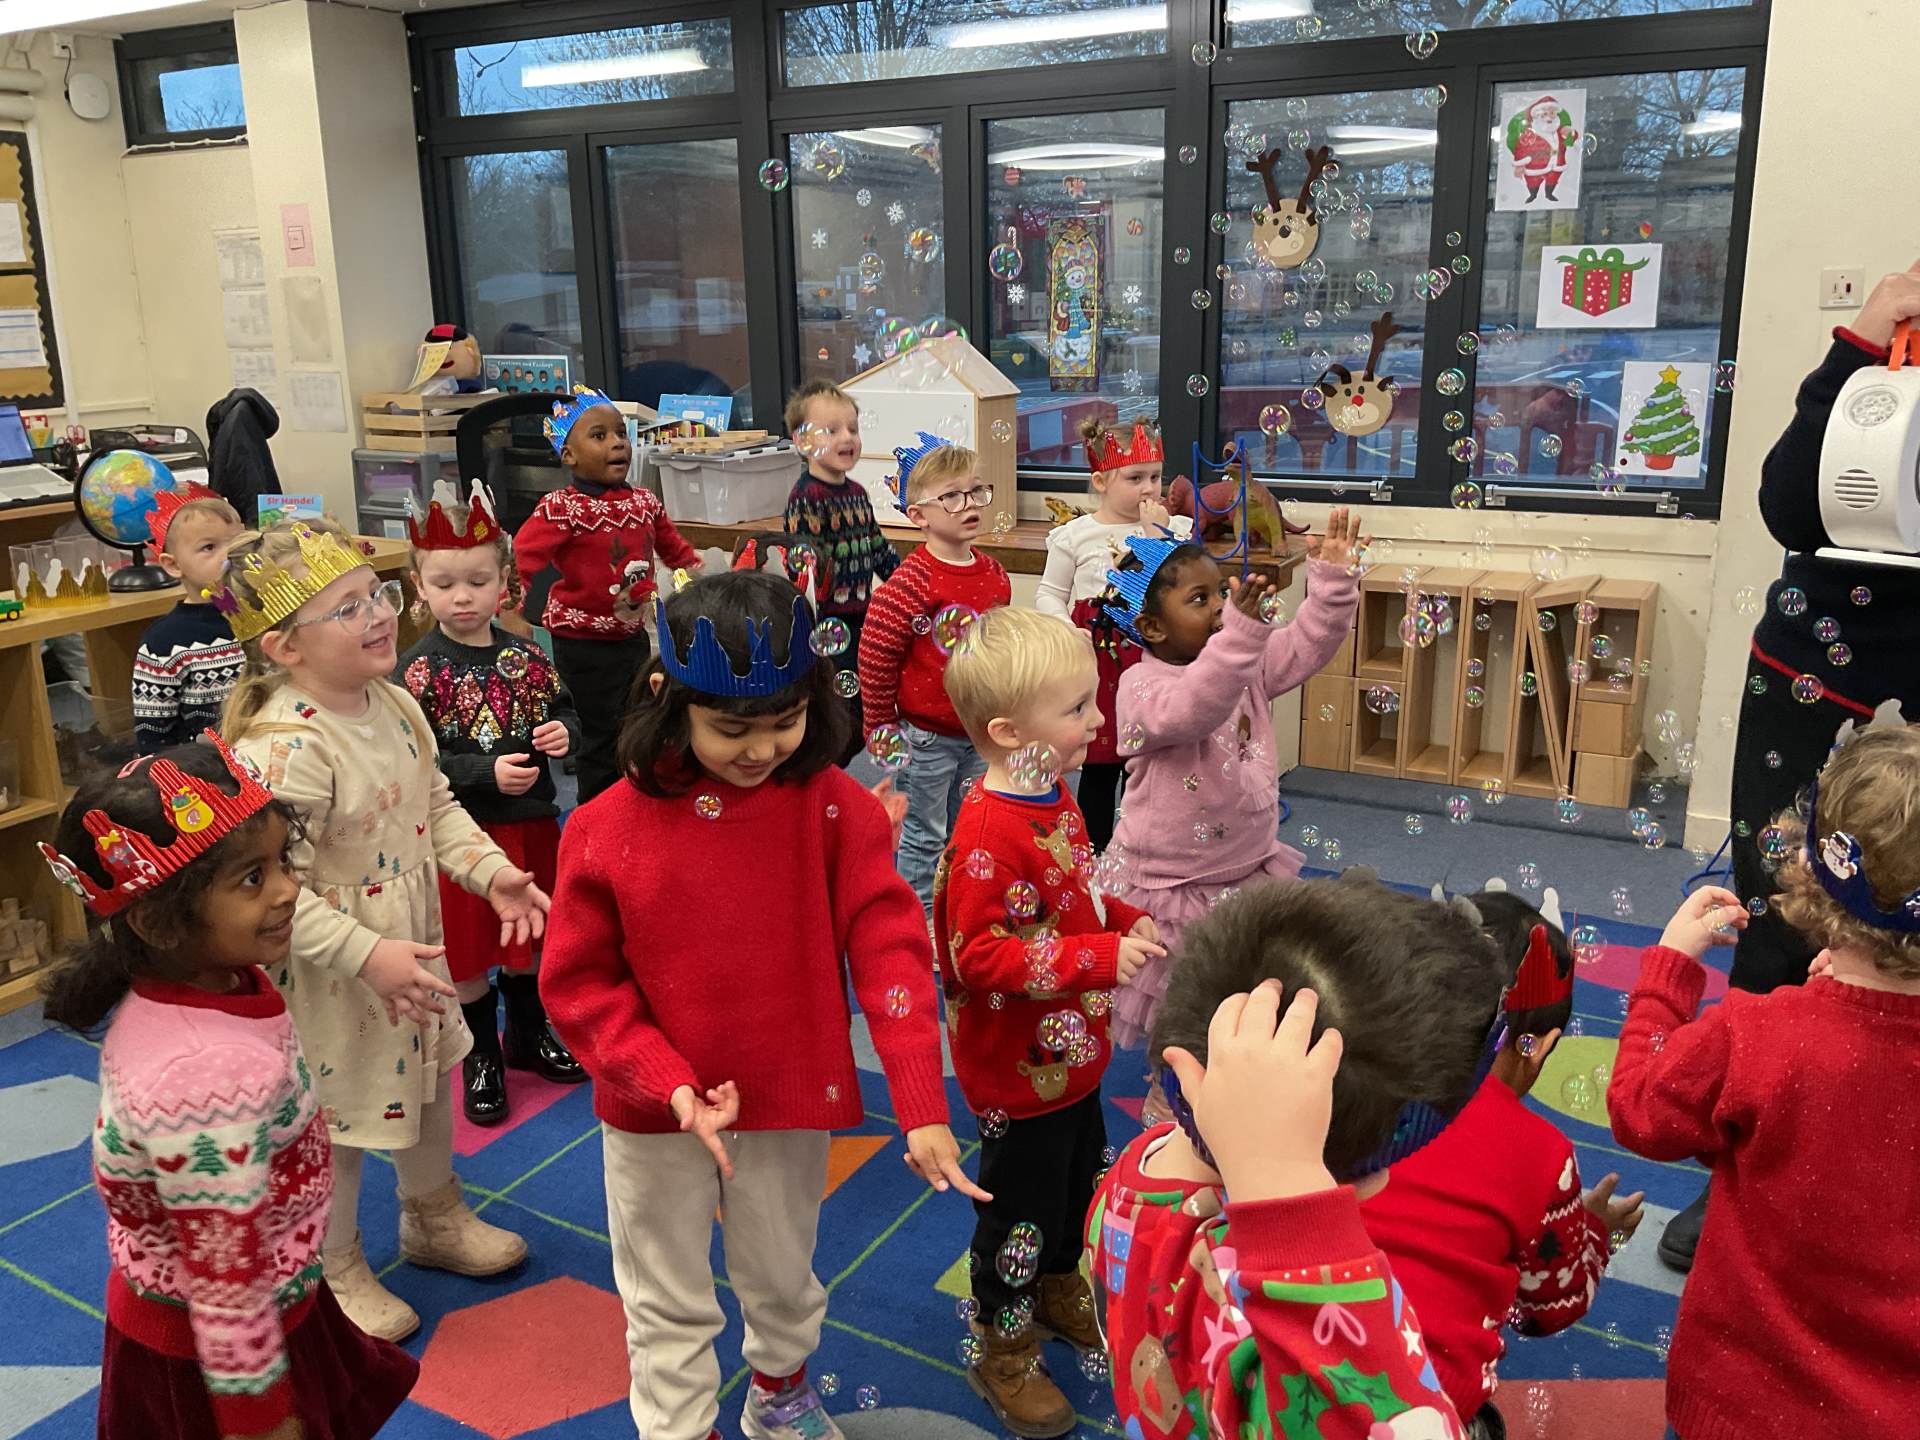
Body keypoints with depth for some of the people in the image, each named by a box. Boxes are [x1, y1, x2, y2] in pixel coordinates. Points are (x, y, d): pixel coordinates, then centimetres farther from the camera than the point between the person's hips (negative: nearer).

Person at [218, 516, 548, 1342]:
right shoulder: (284, 748, -30)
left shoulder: (395, 706, -4)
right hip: (329, 974, -8)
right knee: (337, 1119, 10)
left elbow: (437, 807, 8)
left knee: (427, 1075, 25)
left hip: (410, 946, 8)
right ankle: (336, 1272, 35)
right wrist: (367, 955, -33)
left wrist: (490, 872, -5)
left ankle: (435, 1219, 50)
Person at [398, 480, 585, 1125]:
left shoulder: (526, 656, -1)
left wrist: (563, 733, -11)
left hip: (531, 822, 4)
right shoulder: (417, 671, -13)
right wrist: (488, 773, -27)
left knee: (528, 938, 21)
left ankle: (529, 1034, 42)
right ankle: (481, 1059, 30)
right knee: (466, 952, 11)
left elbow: (565, 711, 12)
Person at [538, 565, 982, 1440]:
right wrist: (670, 1085, -19)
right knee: (668, 1307, 16)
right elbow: (578, 983, -9)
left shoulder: (834, 808, -14)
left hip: (791, 1103, 2)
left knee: (782, 1278, 24)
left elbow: (888, 949, -17)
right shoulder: (607, 830, -16)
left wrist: (922, 1106, -23)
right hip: (654, 1114, -1)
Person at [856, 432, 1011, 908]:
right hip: (927, 735, -6)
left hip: (980, 733, 7)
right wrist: (881, 729, -10)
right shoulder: (911, 582, -20)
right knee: (925, 837, 7)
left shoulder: (994, 574, 2)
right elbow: (875, 657, -16)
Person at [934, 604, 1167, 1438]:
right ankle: (1003, 1352, 33)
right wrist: (1101, 956, -34)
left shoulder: (1055, 797, 0)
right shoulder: (988, 834, -31)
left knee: (1078, 1178, 27)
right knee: (1021, 1206, 10)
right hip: (1017, 1070, -9)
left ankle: (1058, 1292, 53)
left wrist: (1127, 920, -1)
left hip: (1073, 1051, 9)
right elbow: (978, 955, -31)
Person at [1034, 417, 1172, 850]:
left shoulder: (1163, 530, 1)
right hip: (1095, 658, -2)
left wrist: (1155, 534, -14)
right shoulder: (1075, 534, -3)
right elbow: (1049, 594, 2)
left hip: (1149, 656, 2)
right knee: (1099, 768, 8)